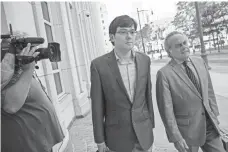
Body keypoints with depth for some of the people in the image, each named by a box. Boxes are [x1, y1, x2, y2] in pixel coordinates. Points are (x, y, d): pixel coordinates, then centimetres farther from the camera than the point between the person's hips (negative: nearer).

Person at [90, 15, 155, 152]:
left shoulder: (144, 60, -4)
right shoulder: (99, 65, -14)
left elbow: (147, 94, 5)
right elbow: (97, 106, -9)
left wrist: (151, 125, 11)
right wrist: (100, 140, -4)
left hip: (143, 132, 3)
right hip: (117, 135, -3)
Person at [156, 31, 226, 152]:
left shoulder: (200, 62, 1)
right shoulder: (164, 73, -17)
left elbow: (209, 90, 10)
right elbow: (166, 109, -16)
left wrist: (214, 114, 11)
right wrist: (176, 138, -13)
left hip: (210, 126, 5)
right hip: (186, 130, -4)